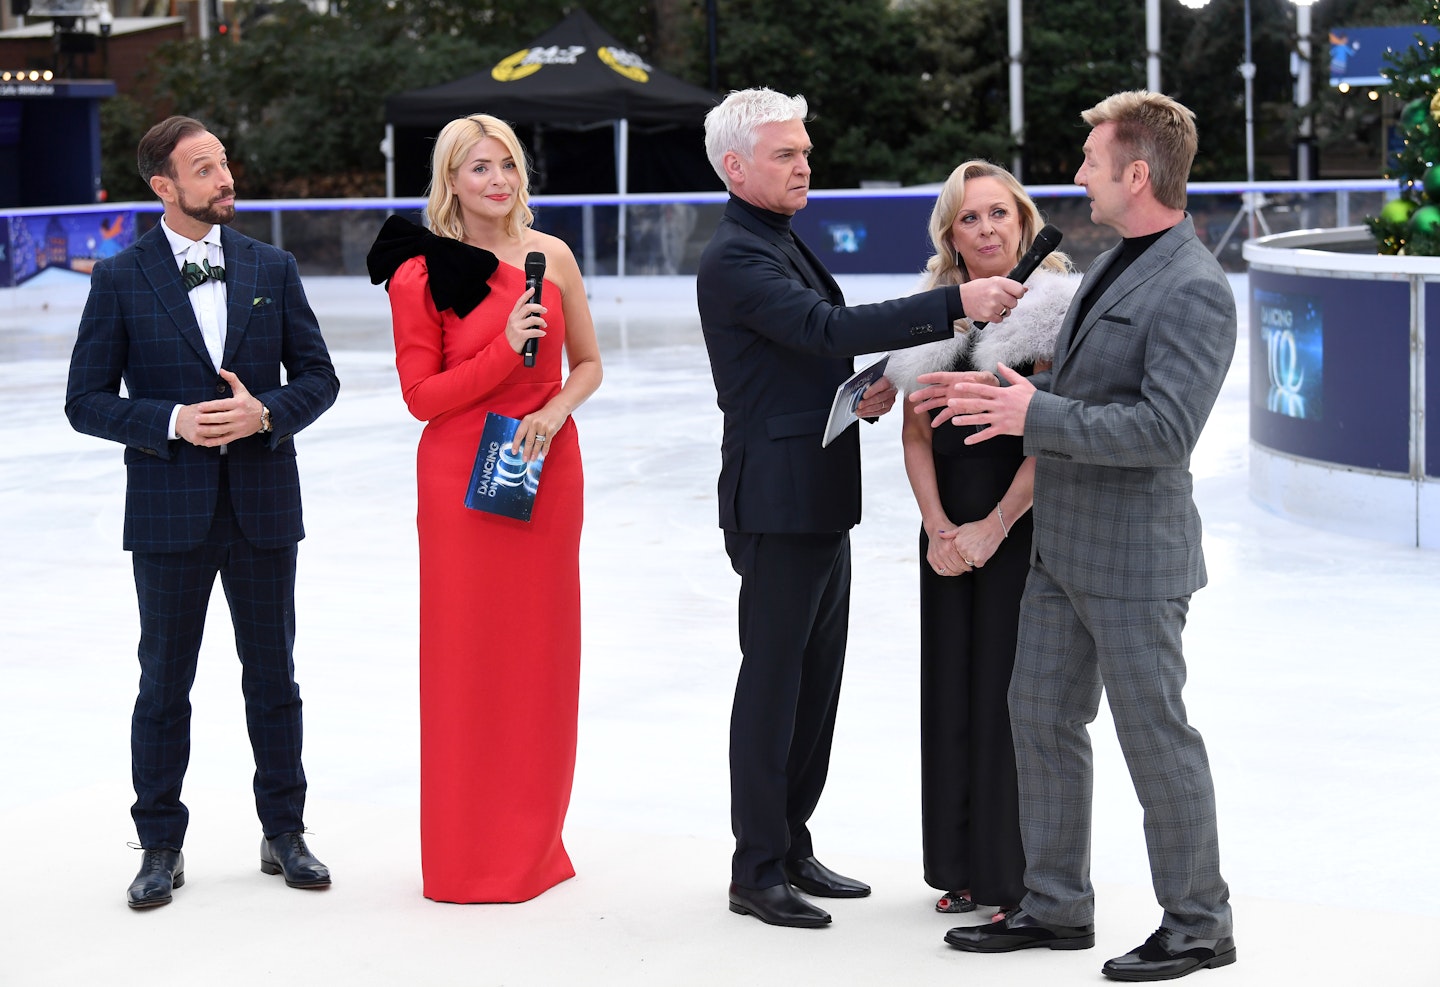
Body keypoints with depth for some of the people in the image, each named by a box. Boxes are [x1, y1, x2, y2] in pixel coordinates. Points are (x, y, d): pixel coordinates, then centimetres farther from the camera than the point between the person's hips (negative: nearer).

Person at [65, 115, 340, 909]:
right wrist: (173, 422, -17)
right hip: (170, 511, -2)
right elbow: (86, 401, -3)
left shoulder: (272, 268, 5)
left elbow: (318, 376, 7)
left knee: (272, 677, 10)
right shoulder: (120, 279, -2)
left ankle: (284, 835, 22)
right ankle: (161, 849, 16)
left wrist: (266, 412, -13)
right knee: (164, 684, 5)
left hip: (264, 506, 2)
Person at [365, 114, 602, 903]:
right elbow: (422, 395, -7)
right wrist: (506, 348, -18)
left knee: (540, 651, 7)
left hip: (547, 469, 3)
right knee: (467, 654, 0)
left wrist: (554, 410, -10)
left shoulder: (551, 257, 4)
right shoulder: (420, 275, -6)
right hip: (462, 476, -3)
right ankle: (468, 852, 11)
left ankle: (531, 840, 20)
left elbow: (588, 363, 10)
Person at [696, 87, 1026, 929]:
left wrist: (867, 392, 1)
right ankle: (757, 870, 7)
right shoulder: (736, 260, -16)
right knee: (773, 681, -2)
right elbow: (830, 329, -29)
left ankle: (791, 847, 24)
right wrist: (955, 304, -34)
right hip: (778, 502, -10)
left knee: (816, 679, 14)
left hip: (822, 498, 10)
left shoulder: (785, 245, 16)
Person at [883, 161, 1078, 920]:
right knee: (953, 689, 9)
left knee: (1015, 689, -3)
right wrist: (939, 529, -5)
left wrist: (993, 528, -14)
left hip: (1027, 523, -5)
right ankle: (966, 866, 19)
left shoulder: (1052, 309, -7)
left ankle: (1027, 877, 7)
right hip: (948, 531, 5)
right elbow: (916, 434, 8)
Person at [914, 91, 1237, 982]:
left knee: (1156, 736, 1)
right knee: (1041, 717, 13)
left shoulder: (1195, 290, -19)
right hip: (1064, 543, 10)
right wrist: (1002, 396, 8)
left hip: (1133, 556, -10)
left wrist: (1036, 416, -23)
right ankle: (1057, 907, 25)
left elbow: (1165, 429, -26)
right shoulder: (1116, 267, 12)